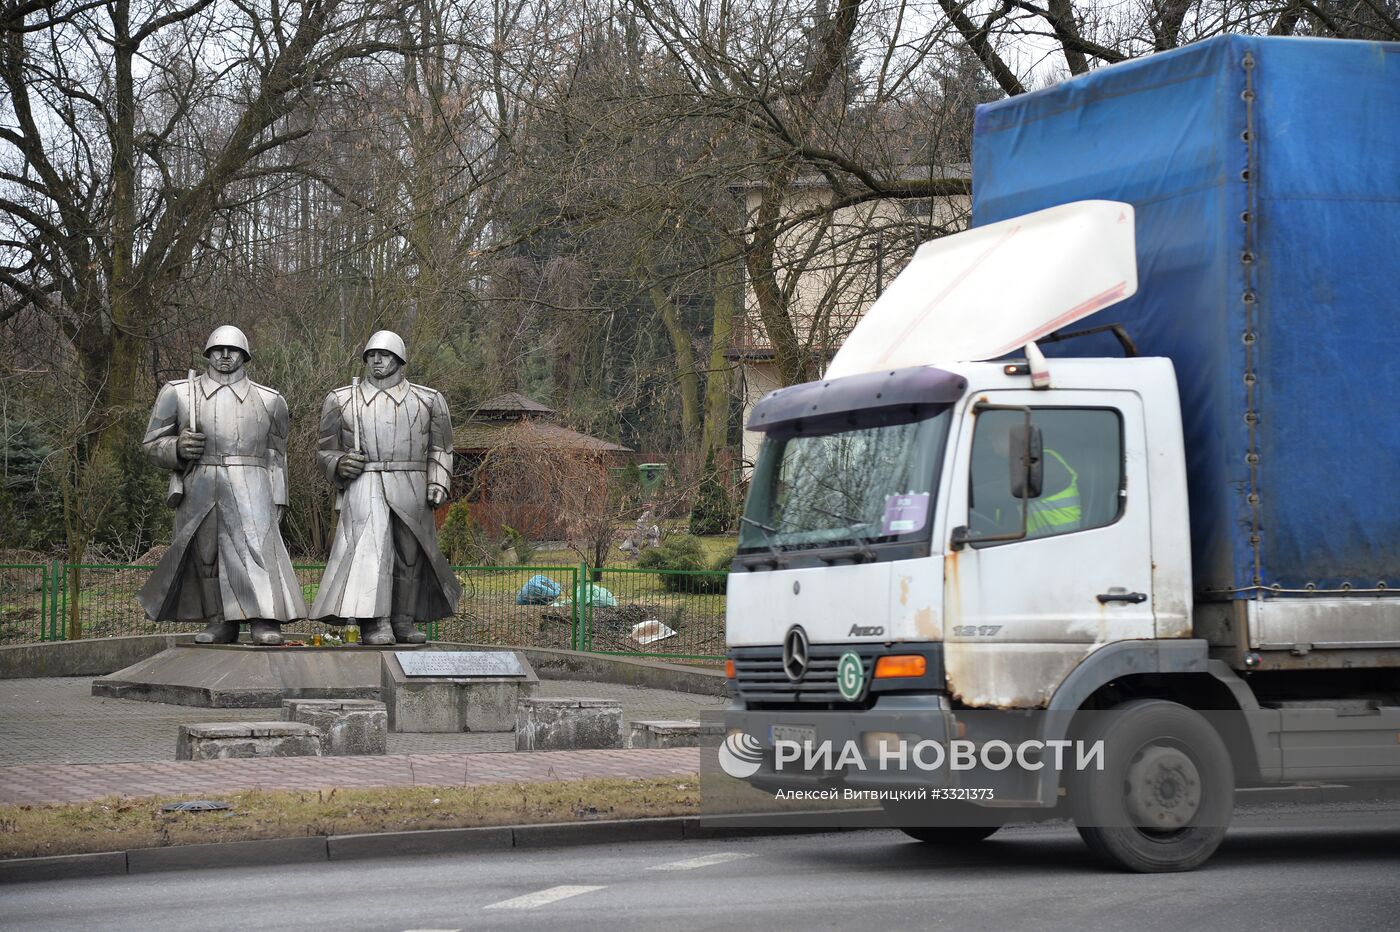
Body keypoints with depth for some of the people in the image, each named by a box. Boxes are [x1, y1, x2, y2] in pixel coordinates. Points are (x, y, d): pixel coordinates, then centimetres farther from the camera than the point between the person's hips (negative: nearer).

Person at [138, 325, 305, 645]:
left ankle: (264, 622, -24)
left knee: (257, 547, -18)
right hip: (199, 489, 2)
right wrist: (178, 449, -11)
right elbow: (153, 443, 11)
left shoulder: (269, 400, 12)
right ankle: (221, 622, 16)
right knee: (204, 556, 4)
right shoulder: (178, 394, 9)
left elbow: (276, 456, 17)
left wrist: (277, 499, 9)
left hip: (249, 488, -1)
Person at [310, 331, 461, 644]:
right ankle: (374, 624, -23)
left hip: (410, 491, 2)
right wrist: (339, 465, -8)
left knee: (410, 555, 6)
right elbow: (326, 450, 15)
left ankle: (403, 622, 19)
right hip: (363, 486, -2)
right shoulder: (342, 401, 10)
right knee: (370, 547, -19)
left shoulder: (427, 401, 10)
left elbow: (439, 448, 16)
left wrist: (438, 484, 1)